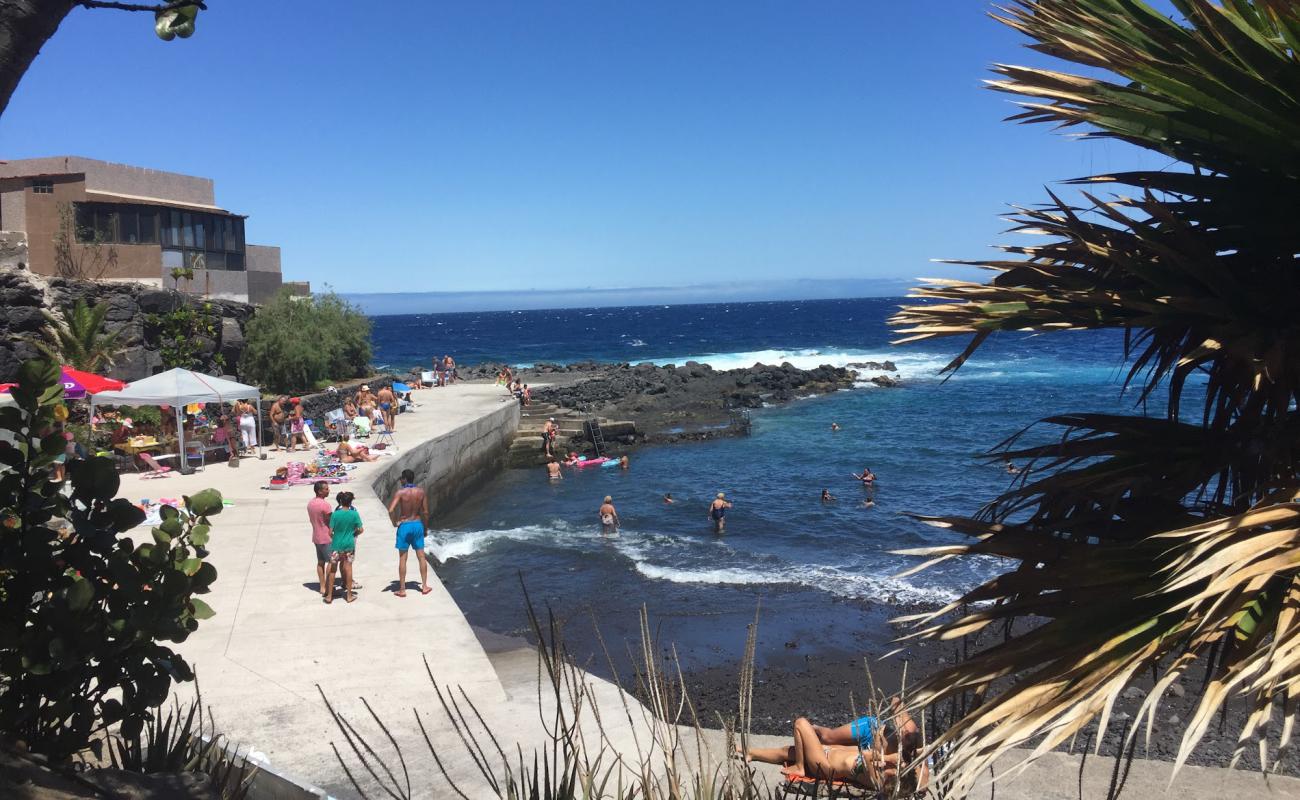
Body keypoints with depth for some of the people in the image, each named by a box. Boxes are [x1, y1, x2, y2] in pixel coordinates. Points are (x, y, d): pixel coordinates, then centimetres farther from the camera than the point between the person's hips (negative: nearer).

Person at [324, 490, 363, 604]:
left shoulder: (335, 514, -10)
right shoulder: (354, 514, -9)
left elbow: (330, 532, -9)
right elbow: (361, 530, -6)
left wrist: (332, 537, 12)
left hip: (336, 545, -1)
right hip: (349, 544, 1)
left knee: (332, 569, 11)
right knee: (348, 568, 12)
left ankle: (329, 596, 17)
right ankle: (349, 595, 18)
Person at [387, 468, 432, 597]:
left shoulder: (401, 492, -13)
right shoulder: (421, 492, -1)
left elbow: (391, 510, -23)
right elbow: (425, 512, 2)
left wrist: (395, 523, -7)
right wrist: (424, 527, 14)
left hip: (404, 526, -3)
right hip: (417, 524, 3)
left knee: (402, 559, 4)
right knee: (421, 557, 13)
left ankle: (402, 589, 9)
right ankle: (424, 586, 18)